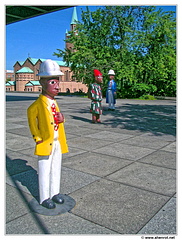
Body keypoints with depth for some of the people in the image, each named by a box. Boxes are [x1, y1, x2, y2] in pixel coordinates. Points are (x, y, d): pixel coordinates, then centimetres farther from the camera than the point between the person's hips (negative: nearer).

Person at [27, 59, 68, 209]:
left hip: (57, 142, 7)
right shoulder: (39, 103, -13)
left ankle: (55, 193, 32)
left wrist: (62, 119, -5)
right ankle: (44, 198, 20)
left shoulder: (54, 102, 9)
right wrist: (37, 137, -12)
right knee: (45, 171, 5)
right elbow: (31, 115, -9)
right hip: (46, 143, -7)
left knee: (56, 170, 16)